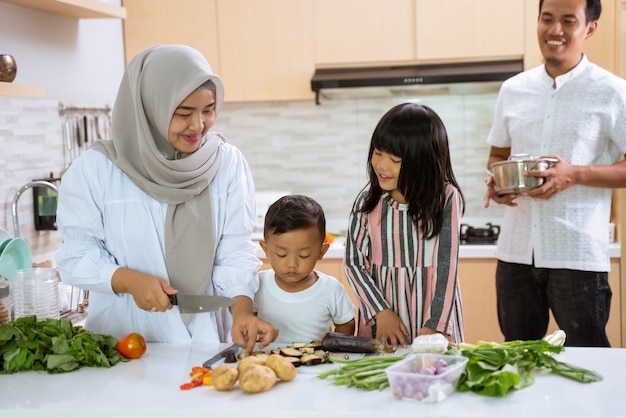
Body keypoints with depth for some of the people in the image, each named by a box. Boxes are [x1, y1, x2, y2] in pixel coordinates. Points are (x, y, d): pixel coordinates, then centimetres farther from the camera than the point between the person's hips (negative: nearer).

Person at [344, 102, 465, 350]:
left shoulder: (446, 199, -10)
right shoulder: (368, 200, -4)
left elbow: (447, 267, -10)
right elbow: (353, 262, -1)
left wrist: (432, 328, -14)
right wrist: (380, 311, -10)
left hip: (433, 320, -1)